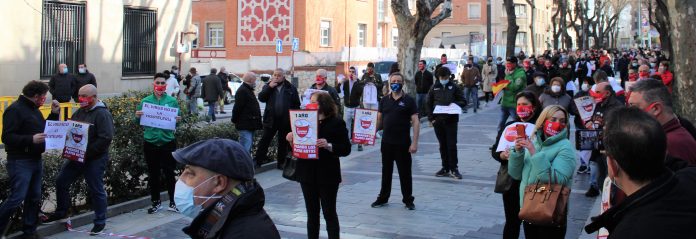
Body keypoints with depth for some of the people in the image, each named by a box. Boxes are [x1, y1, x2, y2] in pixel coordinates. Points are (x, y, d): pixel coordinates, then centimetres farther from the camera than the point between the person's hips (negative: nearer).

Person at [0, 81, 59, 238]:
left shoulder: (34, 109, 16)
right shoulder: (15, 110, -12)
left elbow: (45, 128, 20)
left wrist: (54, 113, 9)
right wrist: (31, 139, -27)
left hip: (36, 160, 9)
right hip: (20, 162, -9)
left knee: (34, 198, 11)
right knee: (17, 198, -11)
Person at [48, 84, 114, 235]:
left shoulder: (102, 114, -15)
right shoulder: (79, 112, 11)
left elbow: (106, 138, -23)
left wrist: (87, 153, -24)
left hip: (95, 159, -8)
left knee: (96, 190, 1)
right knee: (61, 182, 13)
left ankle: (100, 221, 15)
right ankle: (61, 212, 32)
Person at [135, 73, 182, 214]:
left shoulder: (172, 101, 1)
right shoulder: (146, 101, 3)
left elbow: (178, 118, 5)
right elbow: (140, 121, 8)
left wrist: (177, 120, -17)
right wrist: (137, 116, -13)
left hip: (168, 141, -1)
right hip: (150, 142, 1)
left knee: (169, 173, 4)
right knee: (153, 174, 10)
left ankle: (173, 202, 15)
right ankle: (156, 202, 23)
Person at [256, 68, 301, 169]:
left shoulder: (291, 88, 3)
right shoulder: (268, 86, 7)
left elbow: (296, 104, 2)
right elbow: (261, 98, -6)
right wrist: (269, 87, -14)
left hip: (285, 120, 0)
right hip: (270, 119, 0)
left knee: (283, 142, 9)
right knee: (265, 140, -1)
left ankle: (281, 162, 18)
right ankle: (258, 159, 4)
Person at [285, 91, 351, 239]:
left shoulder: (336, 123, -6)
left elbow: (346, 149, -11)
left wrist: (328, 145, -26)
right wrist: (292, 140, -7)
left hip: (327, 175, -4)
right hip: (307, 173, 4)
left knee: (329, 213, 3)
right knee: (312, 213, 12)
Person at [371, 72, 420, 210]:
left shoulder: (408, 101, -4)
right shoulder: (385, 100, 8)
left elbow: (416, 121, -7)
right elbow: (379, 119, 14)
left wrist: (414, 143, -14)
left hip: (403, 143, -4)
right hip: (386, 142, 4)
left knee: (405, 172, 4)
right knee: (386, 171, 13)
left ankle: (408, 200, 16)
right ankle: (383, 198, 24)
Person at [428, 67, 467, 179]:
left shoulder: (454, 87, 2)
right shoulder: (434, 88, 6)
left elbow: (463, 102, 5)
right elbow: (429, 104, 9)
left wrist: (456, 104, -16)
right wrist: (431, 118, 0)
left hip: (451, 120, -2)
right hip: (438, 120, 2)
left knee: (452, 145, -4)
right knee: (442, 145, 9)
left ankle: (454, 169, 5)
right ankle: (445, 168, 17)